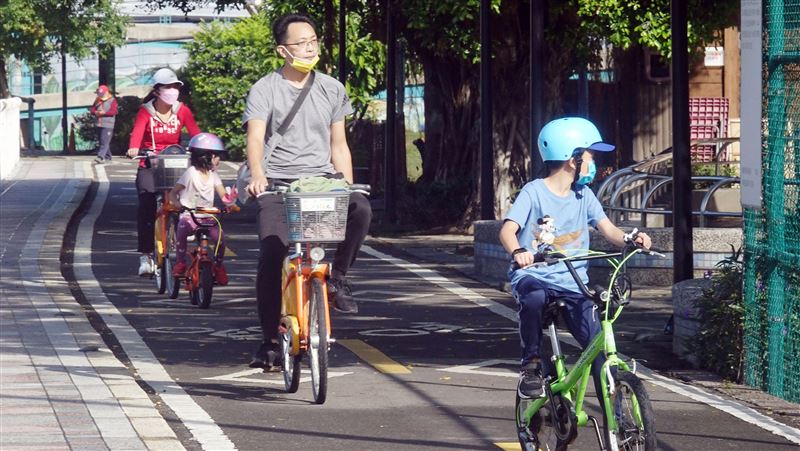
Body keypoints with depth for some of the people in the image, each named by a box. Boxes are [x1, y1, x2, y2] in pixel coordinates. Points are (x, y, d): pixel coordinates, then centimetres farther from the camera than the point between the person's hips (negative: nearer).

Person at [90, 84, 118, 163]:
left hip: (108, 125, -7)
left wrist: (104, 113, -23)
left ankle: (101, 157, -23)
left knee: (104, 142, -15)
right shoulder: (98, 100, 15)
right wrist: (95, 112, -11)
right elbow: (92, 109, 12)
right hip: (99, 124, 7)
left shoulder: (112, 101, -3)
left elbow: (113, 111, -14)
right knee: (101, 141, 11)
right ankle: (108, 157, 22)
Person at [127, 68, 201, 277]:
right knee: (147, 203, -20)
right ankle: (145, 255, -16)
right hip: (149, 166, -2)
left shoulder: (182, 111, 4)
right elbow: (137, 132, -19)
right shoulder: (146, 112, -1)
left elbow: (195, 132, -11)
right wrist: (133, 149, -41)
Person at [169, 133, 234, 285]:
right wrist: (178, 204, -25)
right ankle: (180, 262, -21)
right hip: (189, 215, -4)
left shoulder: (213, 175, 12)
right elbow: (173, 193, -3)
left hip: (207, 216, 4)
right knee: (182, 228, -37)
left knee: (218, 236, -23)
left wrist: (230, 202, -22)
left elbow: (223, 195, 2)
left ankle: (218, 265, 4)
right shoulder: (191, 173, -3)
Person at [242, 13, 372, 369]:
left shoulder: (331, 90, 13)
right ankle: (270, 341, -4)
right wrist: (257, 177, -32)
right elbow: (255, 138, -13)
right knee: (271, 256, -18)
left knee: (361, 209, -29)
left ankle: (337, 276, -5)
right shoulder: (265, 90, 1)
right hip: (278, 185, -2)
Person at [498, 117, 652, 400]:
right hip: (533, 275, -4)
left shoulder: (584, 195, 10)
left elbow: (608, 229, 2)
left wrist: (631, 239, -21)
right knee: (534, 298, -40)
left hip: (572, 283, 4)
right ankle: (531, 364, -17)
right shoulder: (534, 192, -5)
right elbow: (508, 230, -16)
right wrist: (518, 252, -39)